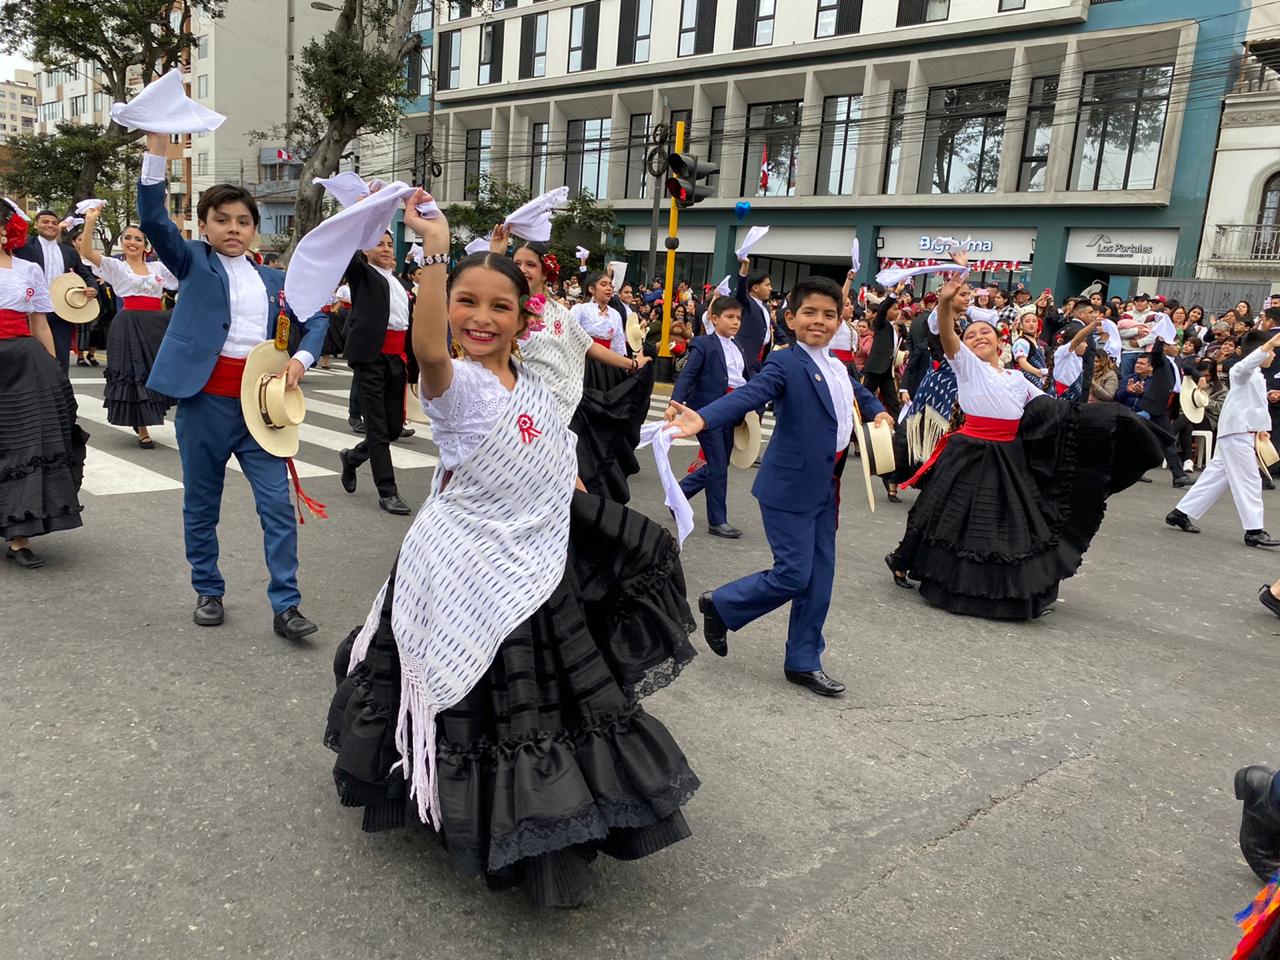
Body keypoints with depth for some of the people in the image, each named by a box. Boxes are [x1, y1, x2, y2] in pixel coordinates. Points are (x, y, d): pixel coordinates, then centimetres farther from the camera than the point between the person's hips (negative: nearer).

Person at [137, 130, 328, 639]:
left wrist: (302, 357, 1)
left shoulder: (273, 279, 13)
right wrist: (157, 151, -23)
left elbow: (316, 317, 20)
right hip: (205, 401, -2)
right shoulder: (193, 262, 4)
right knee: (201, 504, 10)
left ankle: (285, 606, 3)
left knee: (279, 504, -3)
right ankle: (207, 591, 28)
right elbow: (153, 220, -12)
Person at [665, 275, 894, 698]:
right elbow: (748, 395, -31)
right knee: (793, 575, -6)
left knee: (820, 577, 10)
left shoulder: (837, 368, 11)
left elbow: (857, 394, 35)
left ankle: (804, 662, 22)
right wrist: (702, 419, -47)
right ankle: (720, 605, 18)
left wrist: (878, 412, 19)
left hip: (825, 488, 8)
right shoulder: (785, 364, -13)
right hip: (790, 488, -8)